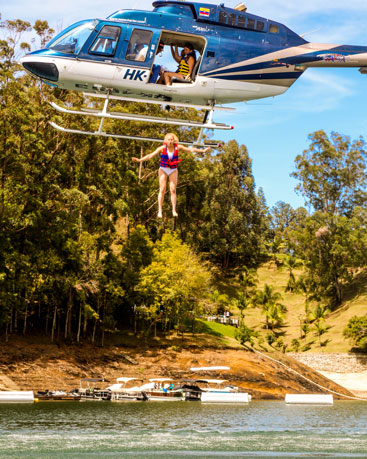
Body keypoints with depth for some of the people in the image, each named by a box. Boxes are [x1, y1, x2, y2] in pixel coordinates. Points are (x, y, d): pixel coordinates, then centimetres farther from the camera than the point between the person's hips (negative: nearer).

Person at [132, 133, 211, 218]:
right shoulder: (162, 148, -12)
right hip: (163, 170, -1)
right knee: (162, 190, -8)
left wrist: (203, 151, 0)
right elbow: (151, 155, -13)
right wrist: (140, 160, -22)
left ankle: (174, 210, -1)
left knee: (173, 190, -5)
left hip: (173, 171, 1)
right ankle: (160, 210, -5)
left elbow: (190, 149, -2)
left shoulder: (177, 147, -8)